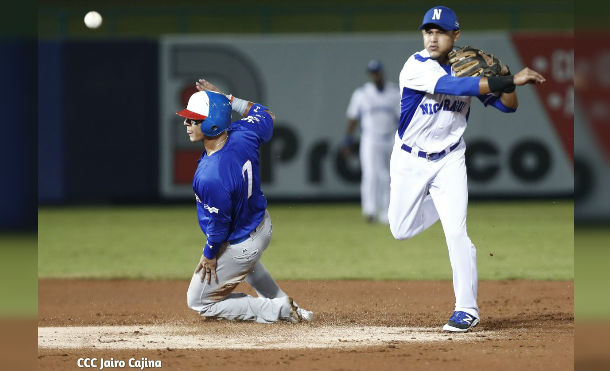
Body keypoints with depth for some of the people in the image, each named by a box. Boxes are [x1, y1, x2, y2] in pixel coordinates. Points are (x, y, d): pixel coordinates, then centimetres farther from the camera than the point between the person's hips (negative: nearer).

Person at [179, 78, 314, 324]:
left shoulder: (211, 178, -41)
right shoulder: (242, 135, -20)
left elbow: (219, 225, -27)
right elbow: (266, 115, 4)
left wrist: (210, 255, -8)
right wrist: (228, 100, 1)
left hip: (238, 246, -8)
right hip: (263, 224, 8)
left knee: (199, 302, 13)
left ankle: (278, 310, 8)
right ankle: (288, 308, 47)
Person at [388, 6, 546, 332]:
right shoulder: (416, 67, -20)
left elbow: (508, 105, -1)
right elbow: (454, 87, -36)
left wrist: (505, 76, -22)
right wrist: (509, 81, -42)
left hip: (449, 161, 1)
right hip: (409, 161, -1)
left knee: (456, 231, -12)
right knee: (401, 231, 9)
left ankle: (467, 309, -3)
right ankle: (441, 204, 39)